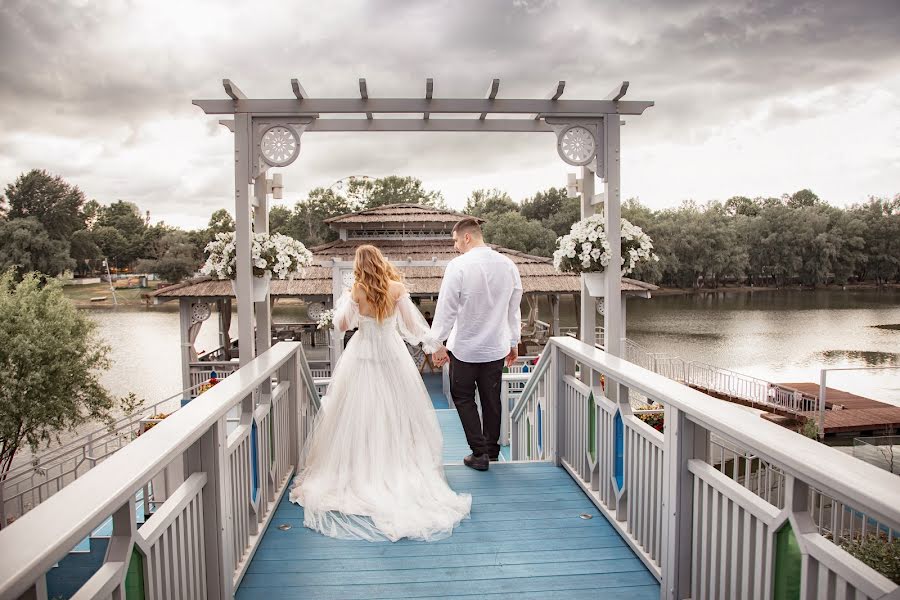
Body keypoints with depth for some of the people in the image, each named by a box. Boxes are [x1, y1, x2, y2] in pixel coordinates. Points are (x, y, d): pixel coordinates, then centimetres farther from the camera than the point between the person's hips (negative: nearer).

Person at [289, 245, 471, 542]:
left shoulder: (356, 291, -10)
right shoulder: (397, 288, -9)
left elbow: (341, 325, -1)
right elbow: (411, 325, -6)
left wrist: (344, 299, 14)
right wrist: (432, 342, 9)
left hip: (362, 358, 0)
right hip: (392, 356, 1)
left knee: (359, 417, 9)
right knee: (395, 415, 12)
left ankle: (360, 472, 16)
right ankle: (398, 469, 19)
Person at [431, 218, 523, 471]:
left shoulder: (458, 266, -16)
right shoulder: (508, 265, 0)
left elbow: (446, 309, -14)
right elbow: (514, 308, 8)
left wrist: (437, 344, -5)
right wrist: (514, 342, 18)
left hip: (465, 348, -4)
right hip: (497, 347, 5)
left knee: (463, 397, 12)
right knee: (492, 399, 16)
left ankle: (479, 452, 7)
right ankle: (492, 450, 29)